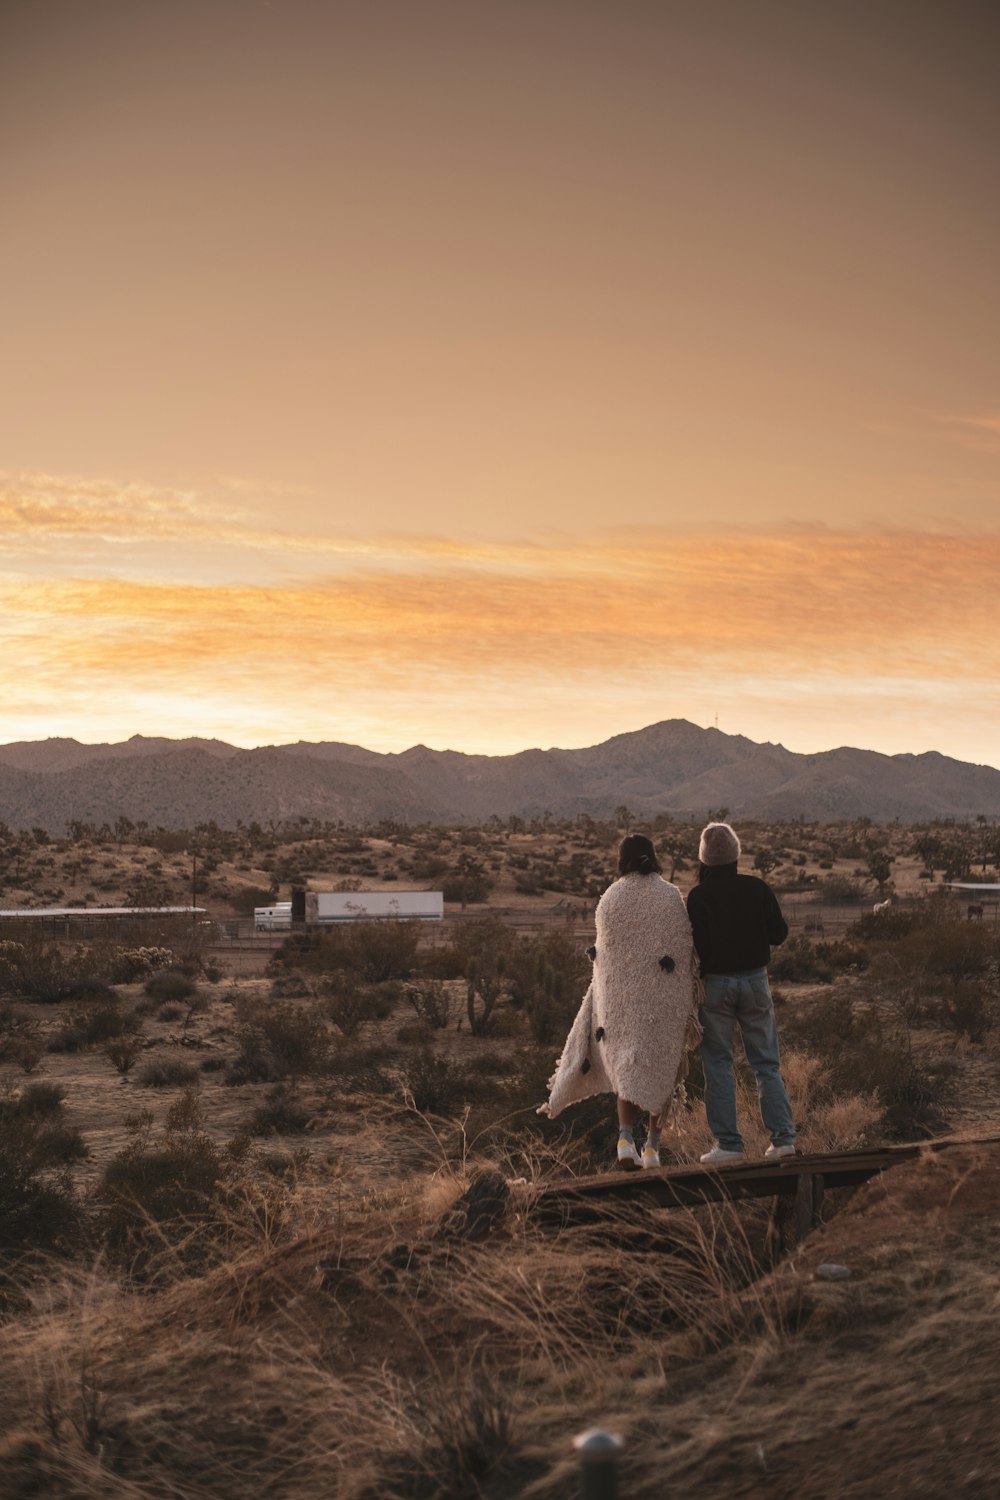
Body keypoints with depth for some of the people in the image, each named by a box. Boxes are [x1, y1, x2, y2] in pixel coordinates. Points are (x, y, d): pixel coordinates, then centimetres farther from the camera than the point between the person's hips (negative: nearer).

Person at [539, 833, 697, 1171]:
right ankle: (652, 1146, 13)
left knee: (628, 1067, 9)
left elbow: (607, 951, 2)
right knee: (661, 1066, 12)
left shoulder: (610, 898, -3)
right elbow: (685, 947, -4)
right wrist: (686, 1000, 5)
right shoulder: (671, 895, -5)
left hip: (622, 992, 0)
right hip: (665, 993, 0)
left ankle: (626, 1137, -12)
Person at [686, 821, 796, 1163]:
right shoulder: (757, 888, -3)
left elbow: (695, 944, -14)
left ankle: (728, 1142, 4)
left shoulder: (698, 896, -10)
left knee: (718, 1064, 6)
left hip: (716, 983, -2)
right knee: (766, 1062, 10)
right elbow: (779, 934, 0)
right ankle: (782, 1137, 6)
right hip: (755, 980, 2)